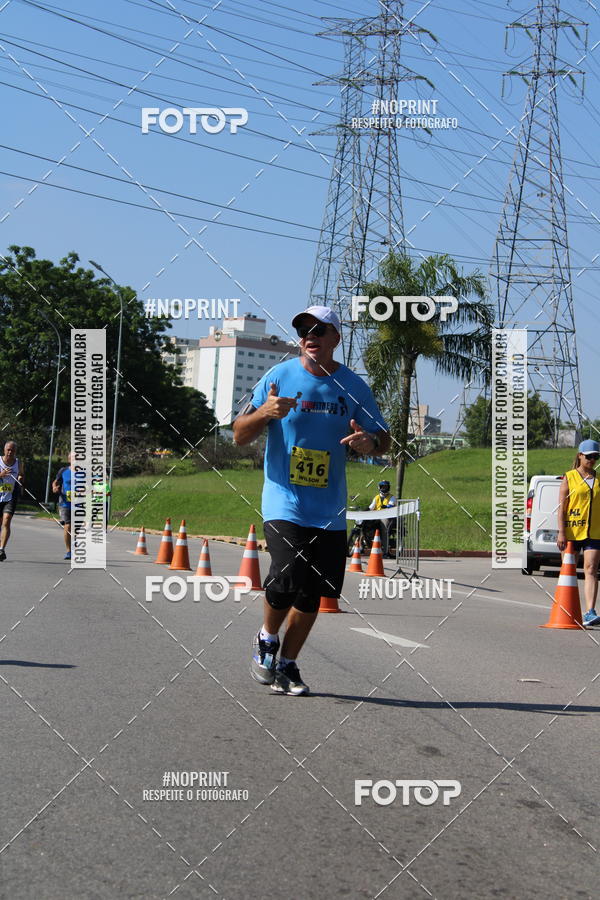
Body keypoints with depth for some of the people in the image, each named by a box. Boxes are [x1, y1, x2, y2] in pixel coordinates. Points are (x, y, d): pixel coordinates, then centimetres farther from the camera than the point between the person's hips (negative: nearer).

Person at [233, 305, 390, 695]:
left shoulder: (353, 386, 4)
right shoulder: (279, 376, -1)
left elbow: (384, 438, 10)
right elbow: (239, 435, 1)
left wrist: (369, 441, -14)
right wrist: (264, 414, -20)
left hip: (329, 509, 3)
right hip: (284, 502, -3)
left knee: (313, 593, 6)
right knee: (288, 579, -19)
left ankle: (287, 664, 26)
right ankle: (267, 639, 12)